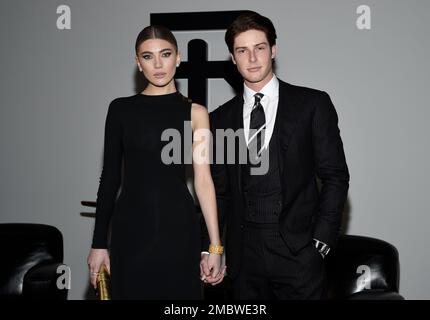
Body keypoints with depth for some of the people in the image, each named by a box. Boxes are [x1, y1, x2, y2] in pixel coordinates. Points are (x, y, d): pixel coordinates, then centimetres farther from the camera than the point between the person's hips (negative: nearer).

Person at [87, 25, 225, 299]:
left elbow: (203, 180, -3)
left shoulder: (194, 112, 2)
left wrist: (216, 244, -9)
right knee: (132, 292, 9)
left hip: (178, 226, 0)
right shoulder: (121, 109, 4)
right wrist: (99, 242, 3)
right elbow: (110, 176, 5)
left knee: (180, 292, 8)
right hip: (131, 227, 1)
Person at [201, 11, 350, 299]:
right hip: (244, 253, 2)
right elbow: (219, 190, 11)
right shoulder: (221, 119, 9)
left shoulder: (313, 104, 0)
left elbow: (335, 176, 0)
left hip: (298, 251, -2)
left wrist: (321, 241, -7)